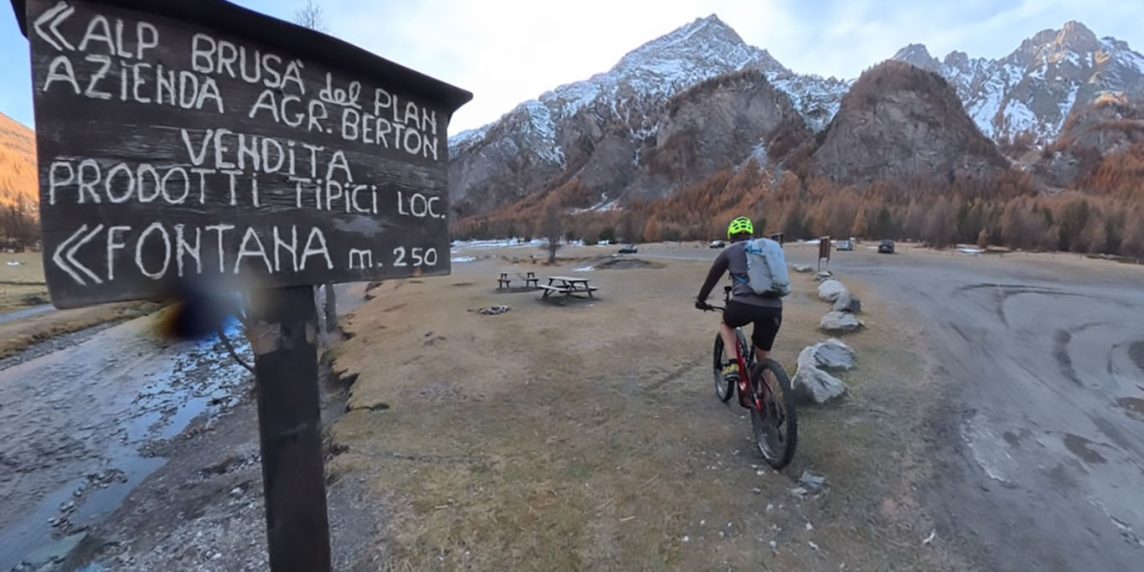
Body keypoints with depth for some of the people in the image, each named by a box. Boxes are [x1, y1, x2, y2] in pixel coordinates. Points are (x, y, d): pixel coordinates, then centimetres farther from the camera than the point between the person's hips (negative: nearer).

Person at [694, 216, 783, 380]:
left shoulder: (729, 251, 14)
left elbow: (712, 277, 22)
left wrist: (701, 299, 37)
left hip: (744, 304, -3)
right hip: (773, 308, 4)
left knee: (726, 324, 30)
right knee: (764, 354, 22)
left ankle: (732, 364, 13)